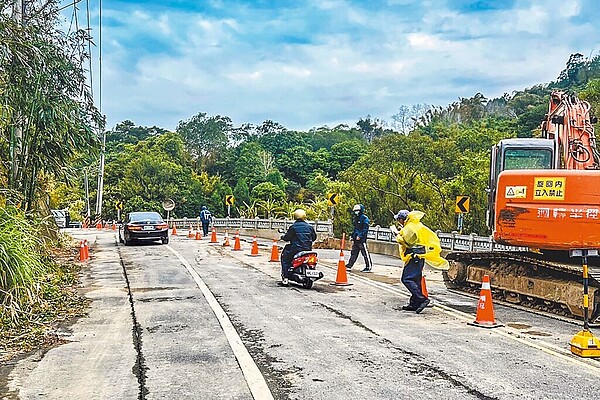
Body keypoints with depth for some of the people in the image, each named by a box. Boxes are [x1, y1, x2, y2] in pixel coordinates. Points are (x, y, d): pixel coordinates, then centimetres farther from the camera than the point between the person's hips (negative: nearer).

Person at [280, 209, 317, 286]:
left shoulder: (293, 227, -7)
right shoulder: (310, 226, 6)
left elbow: (287, 237, -6)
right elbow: (314, 237, 15)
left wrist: (282, 237, 16)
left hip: (295, 249, -5)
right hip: (308, 249, 5)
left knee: (284, 257, 10)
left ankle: (285, 278, -4)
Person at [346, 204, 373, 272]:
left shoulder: (364, 218, -8)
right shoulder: (355, 218, 18)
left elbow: (365, 229, -14)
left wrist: (360, 236, -19)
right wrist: (352, 237, 20)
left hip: (362, 239, -8)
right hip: (356, 239, 8)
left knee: (365, 253, -5)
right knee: (353, 253, 12)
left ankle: (369, 267, -1)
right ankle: (349, 266, 16)